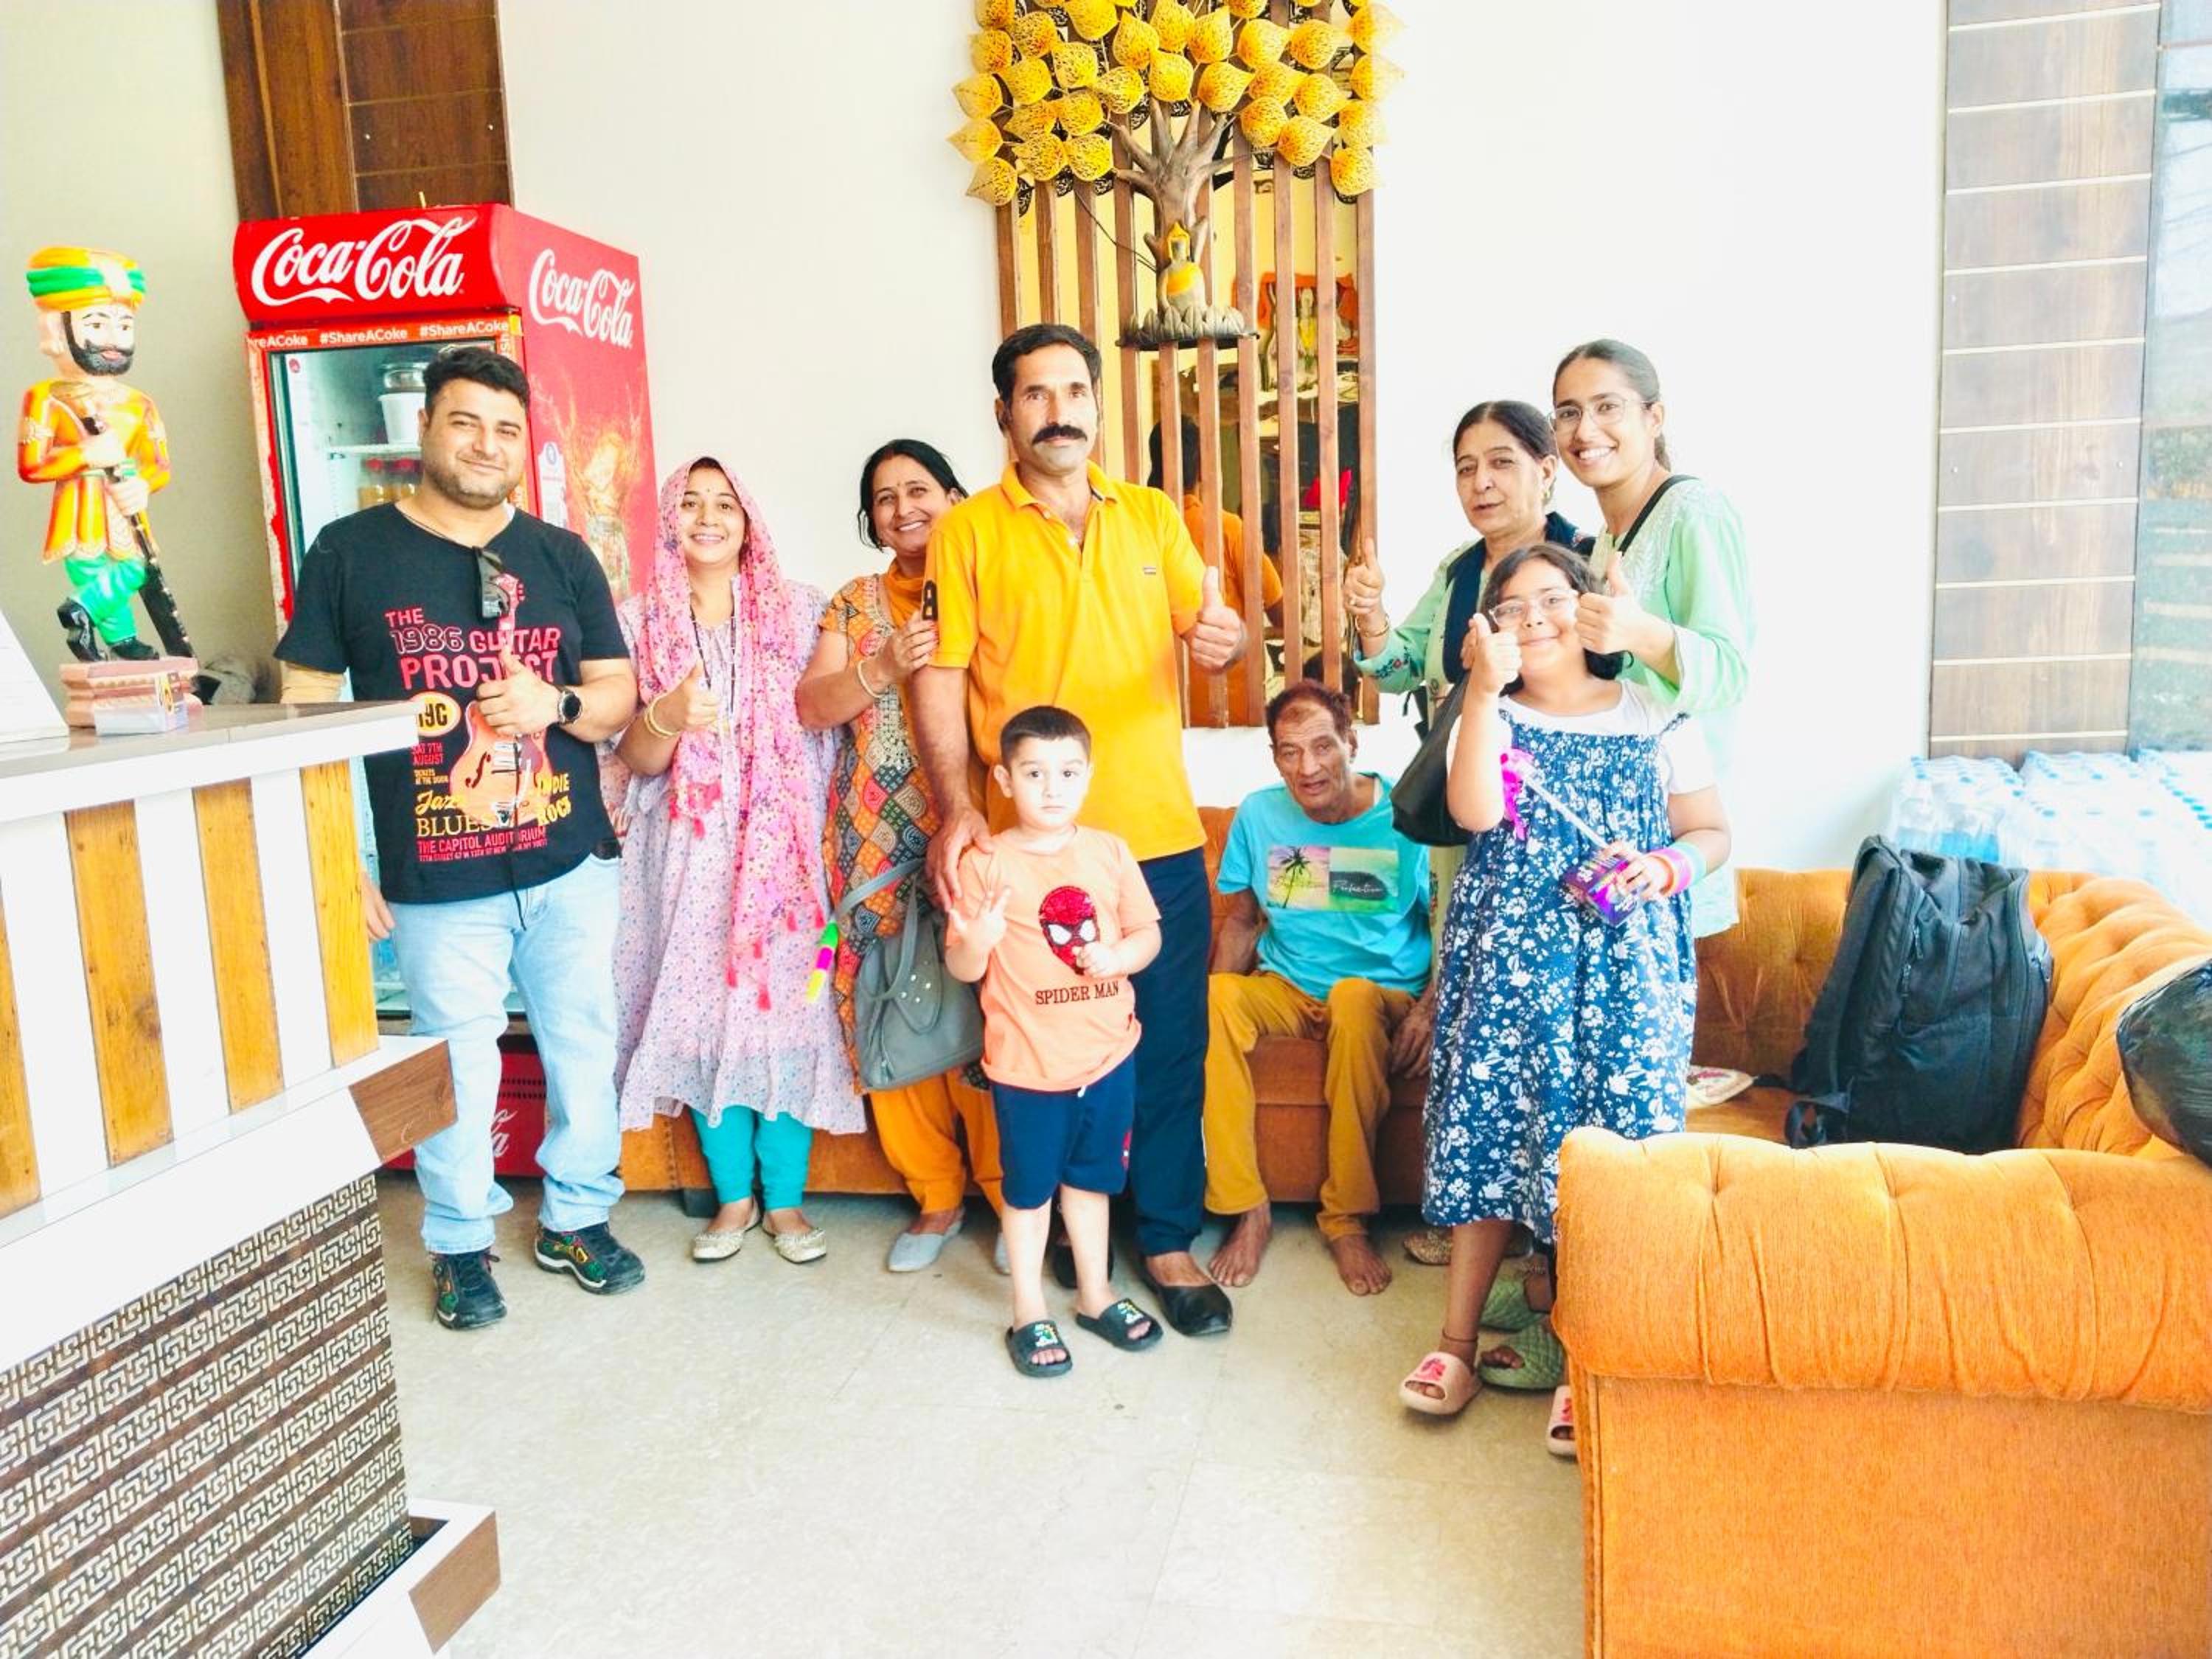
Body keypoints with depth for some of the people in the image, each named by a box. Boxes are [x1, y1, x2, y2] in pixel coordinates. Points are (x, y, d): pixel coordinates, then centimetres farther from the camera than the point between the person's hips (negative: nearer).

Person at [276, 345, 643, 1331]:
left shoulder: (563, 557, 8)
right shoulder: (351, 551, 0)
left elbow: (620, 695, 9)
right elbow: (305, 712, -1)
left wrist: (558, 705, -14)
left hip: (573, 866, 3)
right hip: (436, 882, -2)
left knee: (584, 1048, 12)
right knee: (457, 1069, 7)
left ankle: (577, 1220, 32)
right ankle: (460, 1245, 28)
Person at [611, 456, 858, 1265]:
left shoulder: (800, 609, 4)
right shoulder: (639, 621, 5)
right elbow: (634, 758, 0)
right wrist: (670, 716, -20)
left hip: (782, 846, -1)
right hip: (690, 854, 1)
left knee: (785, 1010, -1)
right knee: (702, 1014, 4)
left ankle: (785, 1197, 16)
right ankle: (732, 1194, 22)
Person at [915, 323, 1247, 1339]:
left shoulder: (1153, 515, 11)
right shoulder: (967, 530, 1)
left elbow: (1200, 625, 9)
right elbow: (940, 679, -4)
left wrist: (1224, 639, -16)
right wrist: (957, 806, -16)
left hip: (1159, 837, 3)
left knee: (1170, 1045, 7)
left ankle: (1168, 1239, 23)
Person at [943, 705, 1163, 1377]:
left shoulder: (1110, 853, -1)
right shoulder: (986, 862, -11)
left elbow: (1148, 933, 7)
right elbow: (962, 969, -8)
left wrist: (1118, 956, -14)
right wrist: (977, 941, -30)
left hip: (1108, 1052, 3)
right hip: (1027, 1062, -3)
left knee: (1092, 1178, 20)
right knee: (1029, 1187, 12)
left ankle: (1096, 1295, 38)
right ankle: (1029, 1314, 29)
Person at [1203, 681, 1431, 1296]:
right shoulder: (1259, 815, 3)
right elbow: (1241, 921, 12)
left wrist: (1429, 1009, -17)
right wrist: (1216, 997, -5)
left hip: (1383, 994, -2)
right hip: (1285, 989, 3)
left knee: (1354, 997, -39)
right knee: (1212, 999, -31)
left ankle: (1347, 1219, -24)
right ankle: (1246, 1209, -20)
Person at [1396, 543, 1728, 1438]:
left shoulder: (1656, 719, 9)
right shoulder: (1493, 716, 7)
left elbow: (1712, 830, 12)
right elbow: (1474, 810, -13)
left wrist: (1667, 866, -10)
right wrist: (1485, 686, -19)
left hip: (1624, 968, 0)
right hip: (1509, 961, 0)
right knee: (1491, 1131, -1)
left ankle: (1562, 1306, 13)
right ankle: (1458, 1337, 10)